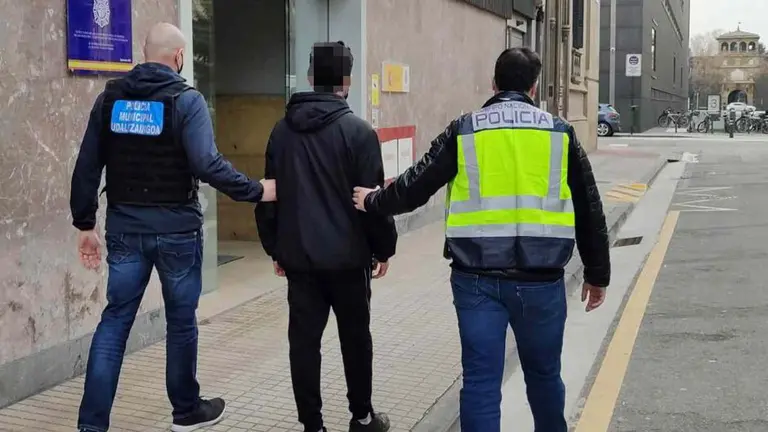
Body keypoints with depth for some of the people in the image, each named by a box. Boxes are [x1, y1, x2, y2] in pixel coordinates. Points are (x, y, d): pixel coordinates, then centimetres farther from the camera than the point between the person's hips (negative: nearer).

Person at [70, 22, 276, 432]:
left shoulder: (110, 97, 5)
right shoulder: (186, 100, -10)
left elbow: (86, 167, 5)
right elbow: (206, 164, -21)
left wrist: (85, 223, 12)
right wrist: (256, 191, -11)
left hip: (125, 228, 4)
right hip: (176, 230, -4)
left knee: (115, 320, 9)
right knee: (181, 321, 11)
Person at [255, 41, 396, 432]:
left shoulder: (282, 129, 5)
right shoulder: (358, 131, -10)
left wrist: (275, 247, 17)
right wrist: (384, 247, 2)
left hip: (298, 254, 3)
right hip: (346, 254, -3)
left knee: (304, 339, 6)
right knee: (355, 336, 12)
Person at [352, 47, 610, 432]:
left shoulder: (464, 131, 3)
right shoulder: (560, 132, 6)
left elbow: (416, 186, 6)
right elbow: (588, 209, 9)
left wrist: (374, 202, 25)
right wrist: (597, 273, 18)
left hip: (477, 277, -1)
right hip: (540, 278, 1)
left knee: (481, 380, 5)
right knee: (544, 374, 19)